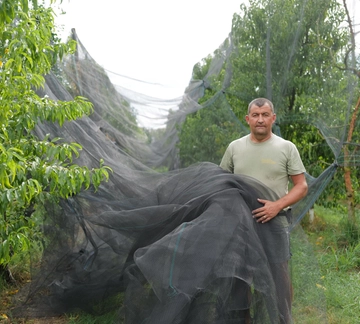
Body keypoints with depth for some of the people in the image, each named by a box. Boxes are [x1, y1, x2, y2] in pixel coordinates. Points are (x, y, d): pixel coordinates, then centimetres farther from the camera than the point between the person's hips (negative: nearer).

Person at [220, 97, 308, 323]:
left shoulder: (286, 148, -1)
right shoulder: (234, 147, 5)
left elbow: (302, 186, -3)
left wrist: (278, 205, -18)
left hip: (275, 223, -2)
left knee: (279, 277, 3)